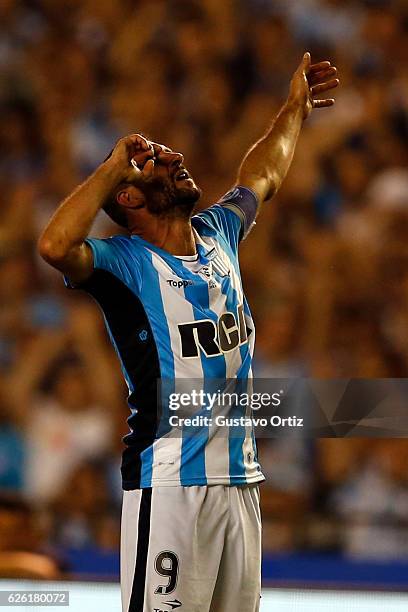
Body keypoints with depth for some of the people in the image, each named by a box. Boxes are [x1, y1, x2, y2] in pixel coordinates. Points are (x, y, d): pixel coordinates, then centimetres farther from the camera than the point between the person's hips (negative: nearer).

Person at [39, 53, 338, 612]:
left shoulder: (217, 235, 14)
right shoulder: (125, 261, -7)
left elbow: (262, 177, 35)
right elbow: (55, 246, -28)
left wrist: (295, 107, 45)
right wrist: (115, 164, -18)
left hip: (239, 477, 7)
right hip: (169, 483, -7)